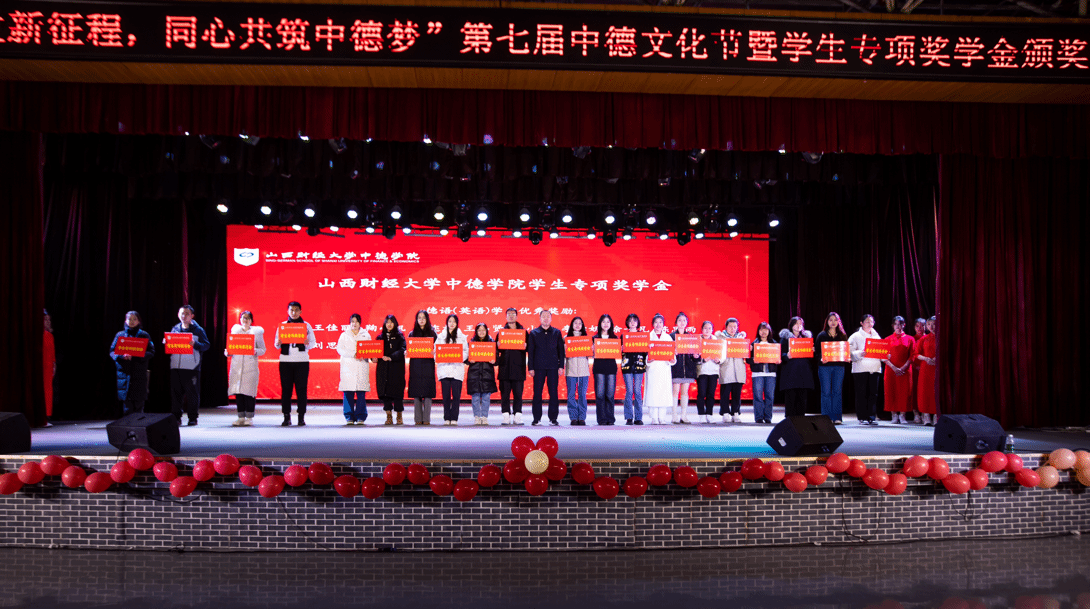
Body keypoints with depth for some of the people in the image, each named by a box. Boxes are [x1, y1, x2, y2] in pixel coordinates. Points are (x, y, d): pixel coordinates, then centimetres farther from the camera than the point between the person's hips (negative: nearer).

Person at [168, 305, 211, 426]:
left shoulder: (197, 330, 2)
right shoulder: (175, 329, 14)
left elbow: (206, 345, -4)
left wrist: (195, 344, -20)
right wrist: (166, 342, -2)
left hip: (192, 367, -4)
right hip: (176, 366, 4)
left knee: (192, 393, -1)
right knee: (176, 392, 5)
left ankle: (193, 418, 7)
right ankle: (176, 418, 12)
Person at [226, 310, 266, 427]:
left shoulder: (257, 332, 7)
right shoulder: (235, 330, 15)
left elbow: (263, 349, 5)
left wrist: (255, 352, -15)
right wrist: (227, 352, -2)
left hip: (251, 366, -3)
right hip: (236, 365, 3)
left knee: (249, 392, -7)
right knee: (238, 392, 0)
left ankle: (249, 418, -1)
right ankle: (241, 417, 7)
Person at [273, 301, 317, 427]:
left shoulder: (306, 325, 9)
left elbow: (313, 343, 6)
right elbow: (276, 343, 10)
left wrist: (307, 343, -15)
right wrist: (278, 343, -13)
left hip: (302, 361, -1)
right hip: (285, 361, 1)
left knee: (301, 388, -2)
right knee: (286, 388, -1)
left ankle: (301, 417, 3)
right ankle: (286, 417, 4)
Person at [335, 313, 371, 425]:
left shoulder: (366, 335, 16)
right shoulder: (344, 335, 14)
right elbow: (340, 349, 1)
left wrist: (364, 355, -13)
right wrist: (353, 354, -13)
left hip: (362, 366, 0)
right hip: (348, 366, 0)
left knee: (361, 393, -5)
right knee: (348, 393, -6)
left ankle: (360, 417, -2)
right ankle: (349, 417, -2)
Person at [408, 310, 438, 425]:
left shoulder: (432, 333, 8)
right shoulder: (412, 334, 13)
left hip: (428, 365, -2)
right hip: (415, 366, 2)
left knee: (428, 393, -5)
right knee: (416, 393, 0)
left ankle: (426, 419, 0)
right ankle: (418, 419, 5)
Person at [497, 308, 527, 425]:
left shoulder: (523, 331, 11)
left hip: (518, 366, -1)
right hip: (505, 367, 1)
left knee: (518, 393, -1)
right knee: (505, 393, -1)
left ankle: (517, 416, 4)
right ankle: (506, 416, 4)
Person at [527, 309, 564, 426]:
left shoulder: (557, 333, 9)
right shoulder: (533, 333, 7)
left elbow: (561, 350, 9)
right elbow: (530, 351, 6)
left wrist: (561, 366, 1)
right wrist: (531, 368, -1)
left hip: (553, 368, 0)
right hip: (539, 367, 0)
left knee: (553, 393, 0)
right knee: (537, 393, 0)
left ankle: (553, 418, 7)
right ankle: (536, 419, 7)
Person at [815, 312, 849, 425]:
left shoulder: (843, 335, 13)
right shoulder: (822, 335, 6)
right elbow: (817, 350, 2)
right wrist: (821, 358, -17)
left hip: (839, 366, 2)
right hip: (825, 366, -2)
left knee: (837, 391, 1)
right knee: (826, 392, -3)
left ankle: (837, 417, 4)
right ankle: (827, 418, 1)